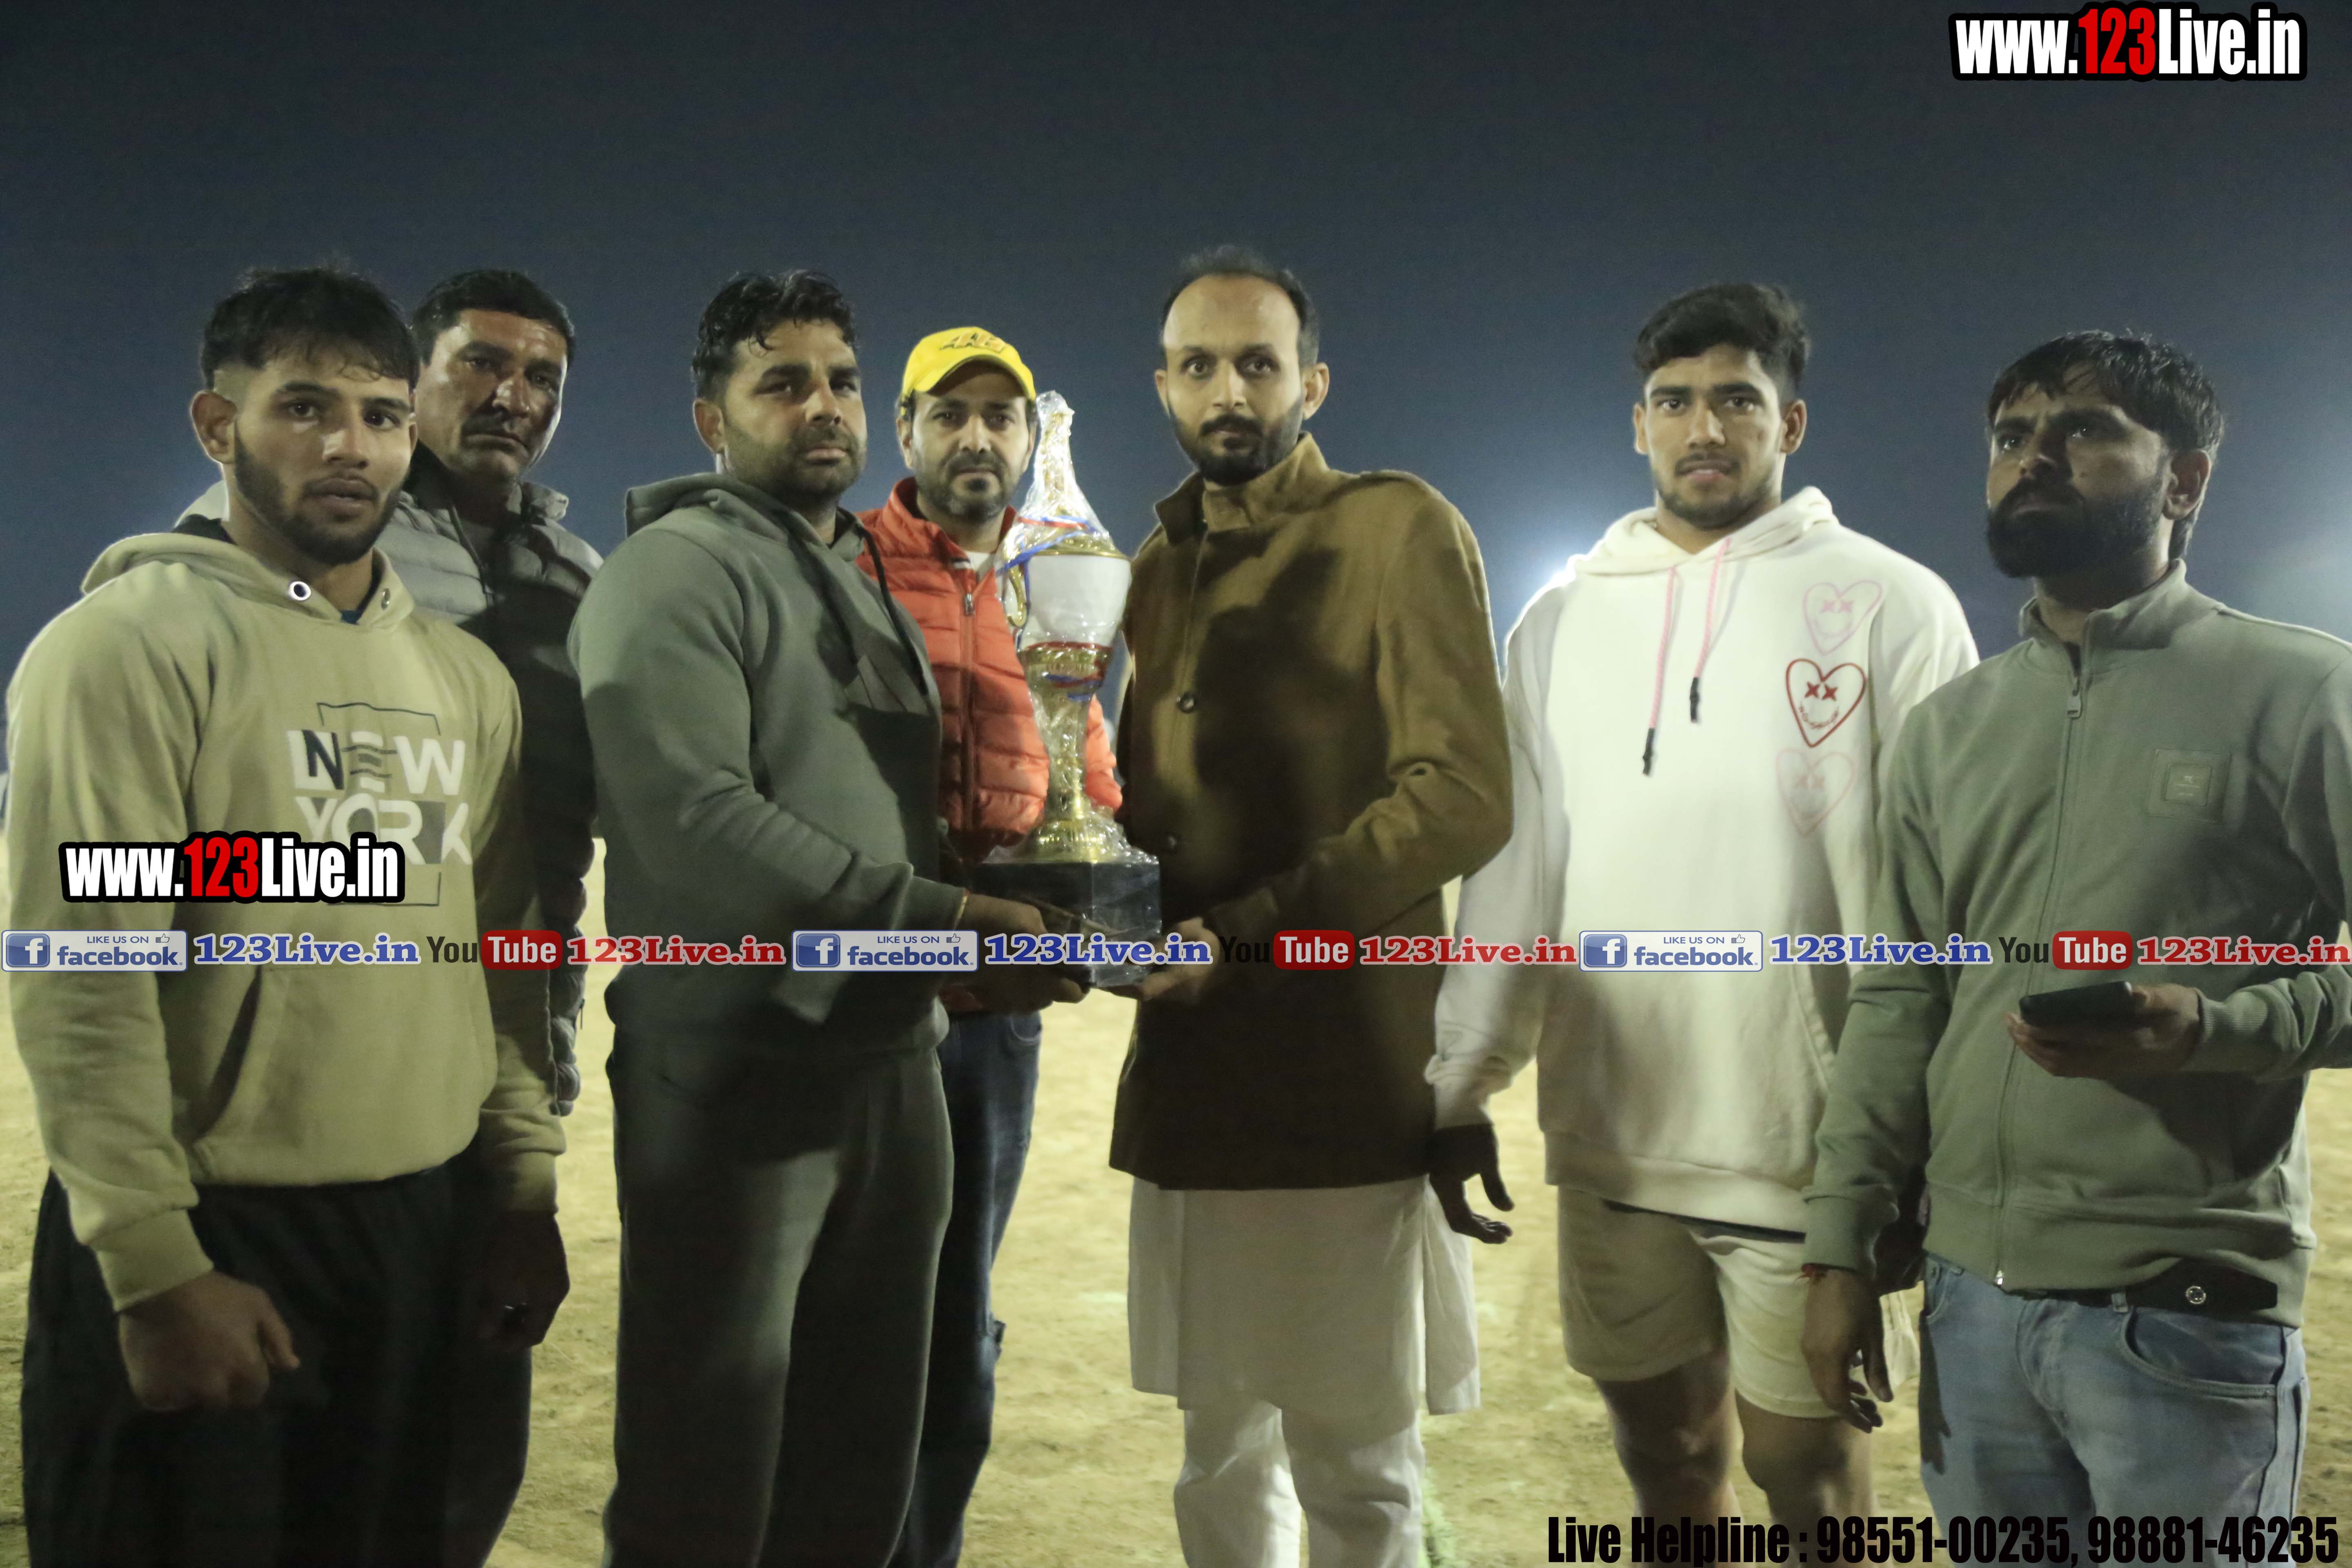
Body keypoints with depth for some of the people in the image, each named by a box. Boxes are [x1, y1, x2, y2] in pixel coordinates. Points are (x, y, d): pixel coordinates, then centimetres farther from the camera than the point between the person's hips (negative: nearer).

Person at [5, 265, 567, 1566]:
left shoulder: (467, 677, 10)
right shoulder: (129, 641, -9)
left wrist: (525, 1190, 10)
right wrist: (153, 1266, -17)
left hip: (422, 1236, 6)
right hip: (204, 1239, -6)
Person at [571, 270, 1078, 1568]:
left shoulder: (869, 588, 20)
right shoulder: (676, 571, -7)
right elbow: (694, 817, -22)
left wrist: (1000, 939, 0)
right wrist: (949, 921, -20)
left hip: (892, 1064, 8)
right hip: (736, 1078, -8)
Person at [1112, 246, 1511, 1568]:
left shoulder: (1400, 530, -4)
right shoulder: (1163, 565, 17)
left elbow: (1465, 799, -13)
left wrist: (1245, 932, -18)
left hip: (1343, 1073, -6)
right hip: (1188, 1065, 6)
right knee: (1223, 1452, 15)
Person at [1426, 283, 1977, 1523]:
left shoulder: (1892, 607, -2)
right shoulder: (1561, 618, 9)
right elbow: (1517, 873, 9)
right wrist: (1462, 1090, 6)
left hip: (1810, 1147, -3)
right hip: (1611, 1142, 4)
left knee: (1803, 1467, 8)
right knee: (1663, 1453, 16)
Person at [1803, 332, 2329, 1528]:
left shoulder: (2302, 691, -3)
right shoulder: (1948, 727, 11)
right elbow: (1895, 1005, 10)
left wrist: (2216, 1026, -23)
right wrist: (1840, 1249, 5)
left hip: (2186, 1319, -4)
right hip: (1971, 1297, 5)